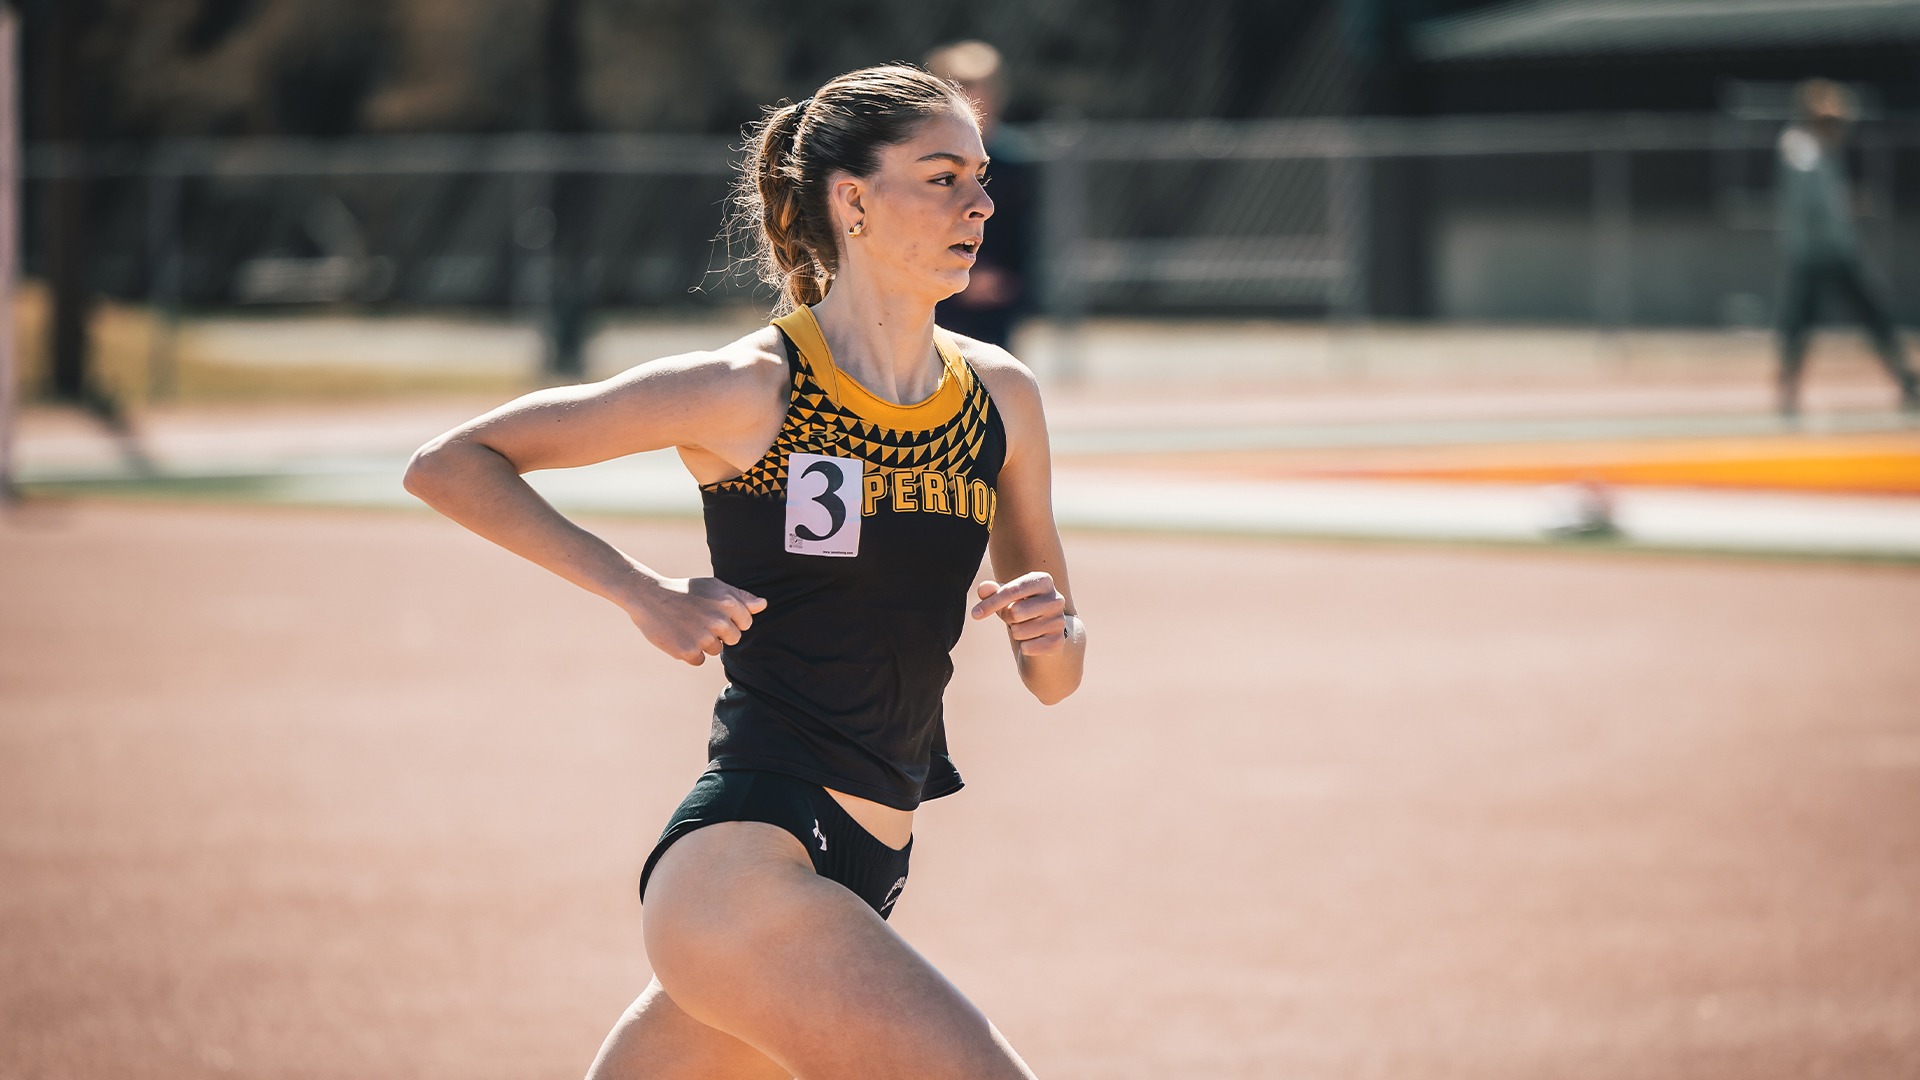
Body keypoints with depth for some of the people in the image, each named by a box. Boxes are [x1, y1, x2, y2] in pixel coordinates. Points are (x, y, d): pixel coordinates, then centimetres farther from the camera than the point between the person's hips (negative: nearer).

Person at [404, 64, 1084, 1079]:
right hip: (746, 855, -7)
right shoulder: (749, 389, -8)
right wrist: (642, 593, -9)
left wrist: (1050, 633, -7)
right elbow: (448, 466, -1)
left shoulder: (1001, 396, 9)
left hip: (855, 880, 7)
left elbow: (1050, 680, 16)